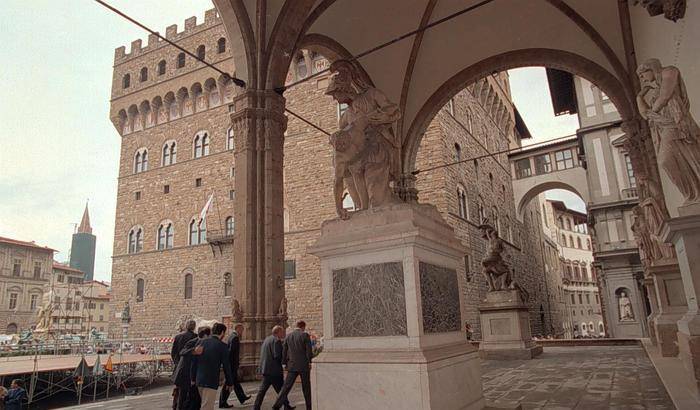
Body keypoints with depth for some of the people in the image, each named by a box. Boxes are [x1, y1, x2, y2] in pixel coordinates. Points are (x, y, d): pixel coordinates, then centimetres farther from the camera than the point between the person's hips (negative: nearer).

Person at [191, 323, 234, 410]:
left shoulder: (201, 342, 5)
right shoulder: (222, 346, -9)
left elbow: (194, 362, 8)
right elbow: (226, 366, -6)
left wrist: (193, 378, 17)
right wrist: (229, 382, 4)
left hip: (199, 380, 6)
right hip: (211, 381, -6)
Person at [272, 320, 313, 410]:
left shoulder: (288, 336, 7)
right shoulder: (305, 335, -6)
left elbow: (284, 351, 9)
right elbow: (309, 350, -11)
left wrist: (285, 364, 17)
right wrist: (310, 362, -4)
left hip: (292, 366, 3)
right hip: (304, 366, -3)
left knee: (286, 387, 2)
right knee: (306, 387, 10)